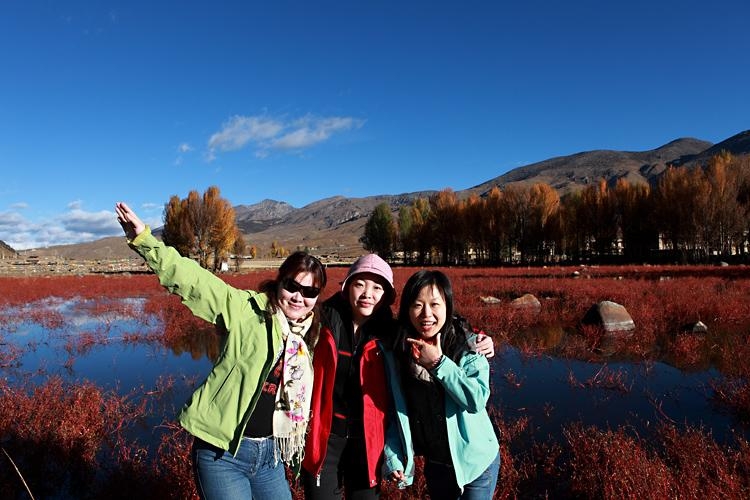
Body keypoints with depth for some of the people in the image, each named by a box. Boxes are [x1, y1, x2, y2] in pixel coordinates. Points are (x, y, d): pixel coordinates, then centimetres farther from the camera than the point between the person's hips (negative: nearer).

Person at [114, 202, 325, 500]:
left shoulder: (311, 335, 4)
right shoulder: (247, 309, -12)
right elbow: (191, 279, -21)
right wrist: (144, 239, -32)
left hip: (269, 455, 6)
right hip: (223, 454, -5)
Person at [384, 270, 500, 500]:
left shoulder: (467, 345, -18)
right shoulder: (398, 351, -10)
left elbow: (477, 400, -26)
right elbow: (395, 409, -2)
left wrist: (438, 362, -29)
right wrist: (392, 456, -11)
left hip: (476, 461, -3)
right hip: (434, 464, 4)